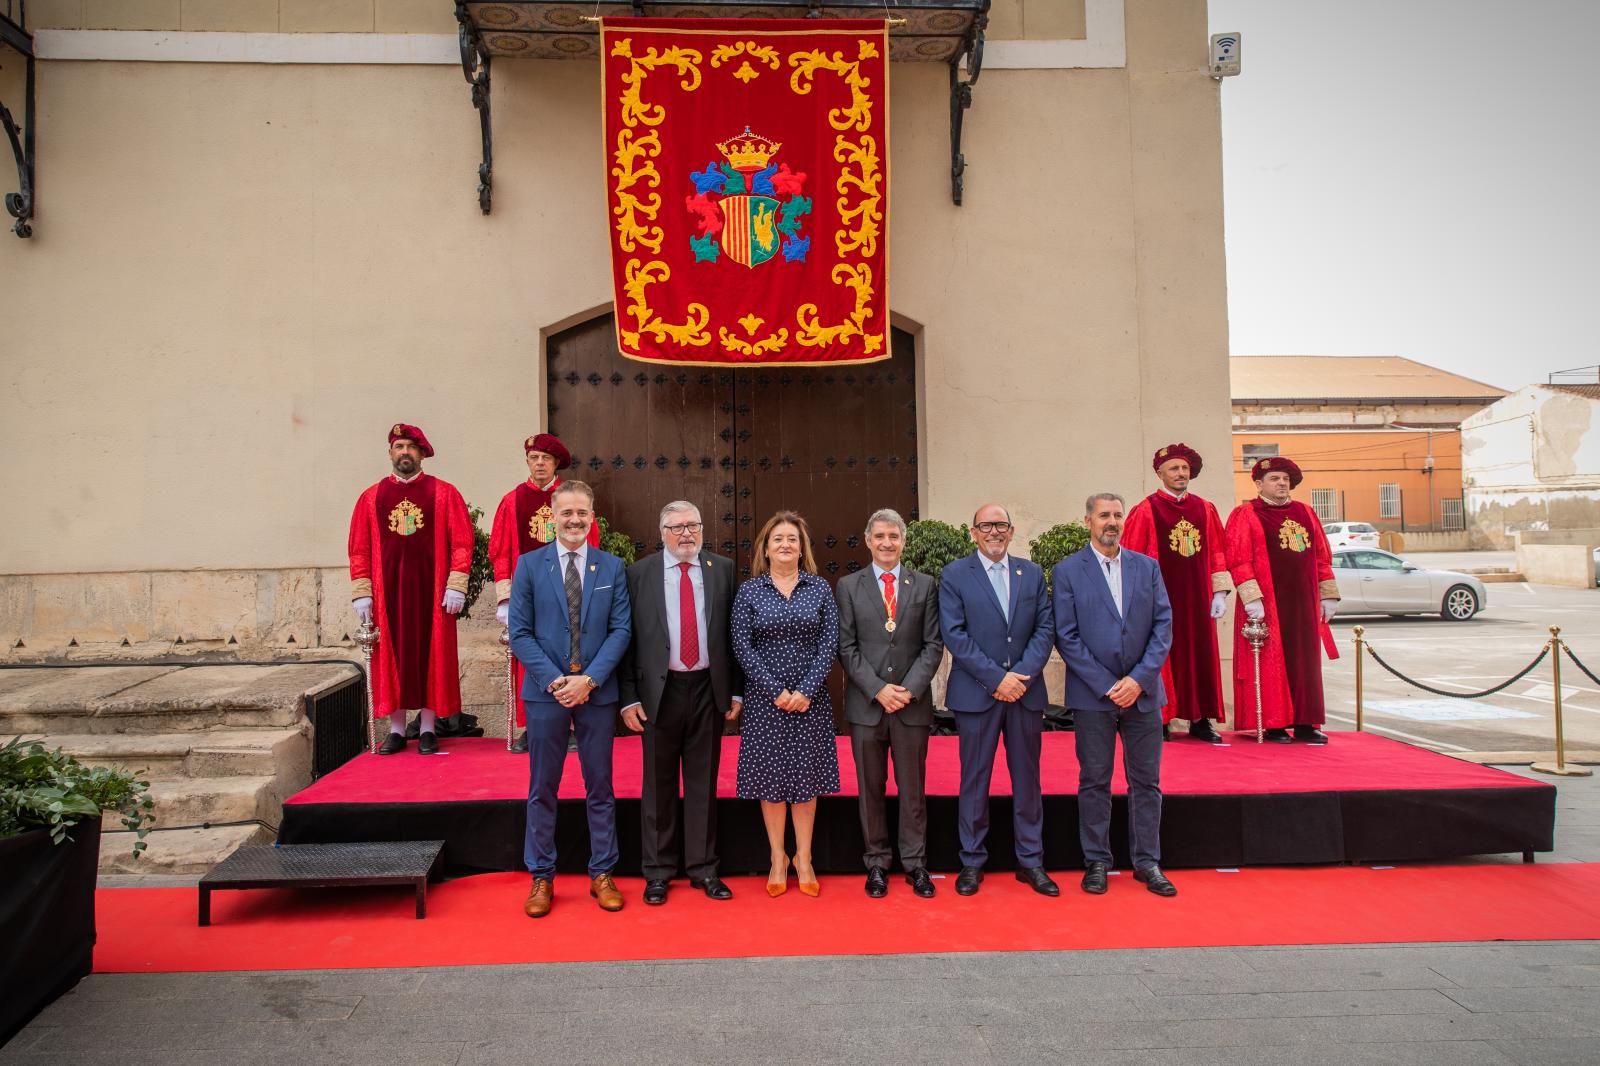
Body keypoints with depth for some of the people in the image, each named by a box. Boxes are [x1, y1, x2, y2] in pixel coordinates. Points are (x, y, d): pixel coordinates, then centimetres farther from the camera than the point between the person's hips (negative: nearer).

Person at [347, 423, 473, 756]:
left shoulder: (444, 493, 2)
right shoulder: (371, 498, 8)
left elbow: (462, 542, -3)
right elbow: (359, 549, 7)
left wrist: (456, 586, -10)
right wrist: (361, 593, -1)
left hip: (430, 590, -1)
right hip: (388, 591, 2)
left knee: (431, 655, 3)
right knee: (391, 657, 5)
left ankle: (428, 729, 14)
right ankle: (397, 730, 15)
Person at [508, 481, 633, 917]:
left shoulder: (612, 567, 4)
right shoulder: (530, 565, 2)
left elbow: (621, 630, -1)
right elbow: (520, 633, -2)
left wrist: (589, 679, -13)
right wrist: (554, 680, -13)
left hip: (597, 691, 1)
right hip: (545, 692, 0)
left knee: (600, 787, 9)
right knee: (542, 788, 8)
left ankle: (602, 875, 21)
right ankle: (541, 877, 20)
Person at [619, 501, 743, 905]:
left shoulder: (723, 569, 4)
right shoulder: (639, 573, 0)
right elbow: (626, 638, -1)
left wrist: (736, 690, 3)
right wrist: (629, 697, -6)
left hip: (708, 689, 1)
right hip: (660, 689, -1)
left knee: (704, 782, 10)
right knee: (659, 785, 9)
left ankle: (703, 868, 23)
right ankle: (658, 872, 22)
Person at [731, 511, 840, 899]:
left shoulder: (820, 588, 3)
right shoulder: (749, 591, 0)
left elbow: (829, 642, -2)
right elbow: (742, 646, -5)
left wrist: (806, 691, -12)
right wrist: (776, 691, -12)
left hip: (810, 698, 1)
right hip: (765, 699, -1)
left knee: (807, 776, 7)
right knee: (771, 777, 5)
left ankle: (803, 860, 19)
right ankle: (777, 859, 19)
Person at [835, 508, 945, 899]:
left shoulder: (925, 585, 6)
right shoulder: (848, 586, 3)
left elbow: (933, 645, 2)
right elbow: (846, 647, -1)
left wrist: (909, 689, -10)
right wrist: (877, 689, -11)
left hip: (913, 702, 0)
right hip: (866, 704, 0)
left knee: (913, 787, 8)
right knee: (870, 788, 8)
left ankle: (915, 862, 19)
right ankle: (877, 863, 20)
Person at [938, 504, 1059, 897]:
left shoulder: (1032, 573, 9)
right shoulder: (954, 575, -1)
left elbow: (1045, 628, 4)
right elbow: (954, 634, -9)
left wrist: (1024, 674, -11)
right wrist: (996, 678, -14)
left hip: (1026, 689, 3)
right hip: (976, 693, -3)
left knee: (1027, 778, 10)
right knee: (974, 779, 6)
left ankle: (1030, 861, 22)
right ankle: (972, 861, 17)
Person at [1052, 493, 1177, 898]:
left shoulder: (1147, 567, 7)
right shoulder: (1067, 571, -2)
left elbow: (1164, 625, 3)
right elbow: (1066, 637, -6)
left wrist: (1139, 678, -9)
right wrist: (1107, 685, -11)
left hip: (1142, 692, 3)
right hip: (1093, 694, -3)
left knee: (1146, 780, 8)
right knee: (1094, 781, 5)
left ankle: (1147, 861, 20)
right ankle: (1096, 862, 17)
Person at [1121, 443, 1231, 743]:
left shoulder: (1205, 509, 9)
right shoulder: (1145, 510, -4)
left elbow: (1216, 552, 11)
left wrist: (1220, 592, 4)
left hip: (1197, 600, 4)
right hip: (1160, 601, -4)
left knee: (1200, 657, 7)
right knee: (1161, 659, 0)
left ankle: (1200, 720, 16)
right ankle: (1159, 720, 9)